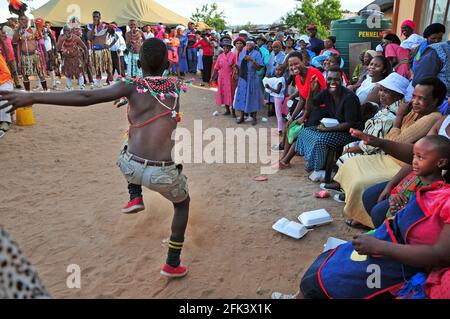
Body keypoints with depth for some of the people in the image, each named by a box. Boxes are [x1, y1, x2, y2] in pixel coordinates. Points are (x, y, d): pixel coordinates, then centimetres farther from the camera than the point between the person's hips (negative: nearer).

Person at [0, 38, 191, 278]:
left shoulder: (132, 87, 2)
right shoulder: (175, 86, 9)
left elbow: (85, 98, -10)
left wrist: (32, 98, -10)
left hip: (130, 167, 1)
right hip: (163, 173, 0)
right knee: (182, 204, 32)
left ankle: (135, 197, 29)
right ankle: (172, 264, 30)